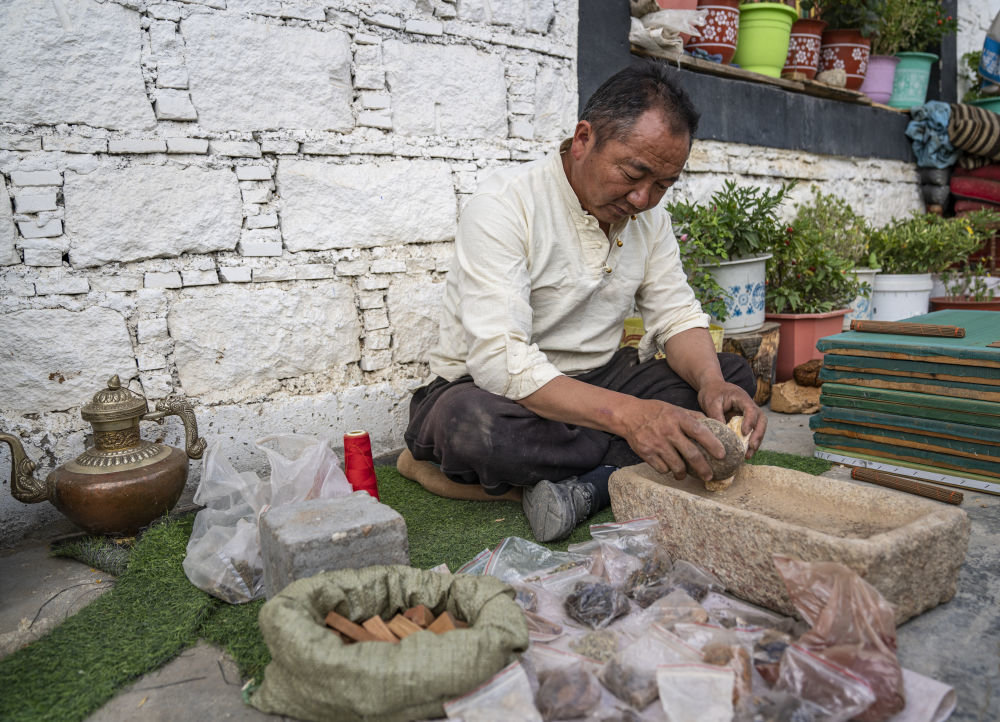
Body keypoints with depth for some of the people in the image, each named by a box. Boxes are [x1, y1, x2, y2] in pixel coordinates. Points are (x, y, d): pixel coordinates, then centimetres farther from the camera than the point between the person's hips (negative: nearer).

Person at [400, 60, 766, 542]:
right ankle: (631, 466, -16)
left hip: (597, 382, 6)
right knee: (468, 422, -40)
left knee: (733, 375, -7)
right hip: (491, 389, -5)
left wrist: (711, 383, -21)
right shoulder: (504, 205, -21)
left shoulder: (649, 213, 1)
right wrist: (626, 413, -43)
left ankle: (584, 485, -22)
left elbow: (677, 315, 2)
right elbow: (498, 358, -32)